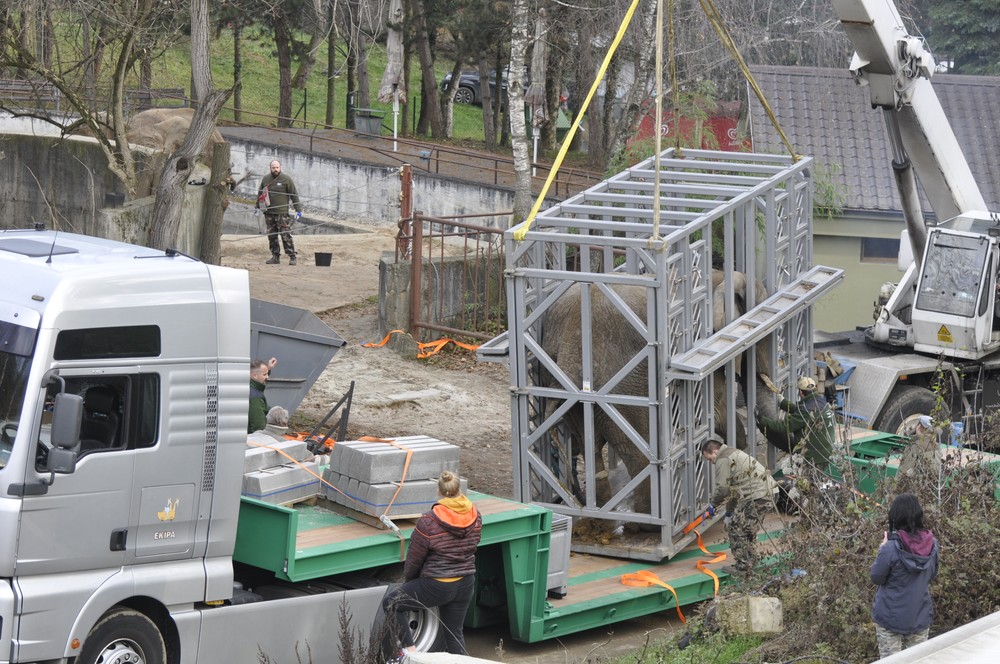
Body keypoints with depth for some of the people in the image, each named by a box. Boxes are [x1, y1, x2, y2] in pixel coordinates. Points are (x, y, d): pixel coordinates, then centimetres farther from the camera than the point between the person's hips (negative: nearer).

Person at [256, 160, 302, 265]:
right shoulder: (265, 179, 12)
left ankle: (292, 257, -6)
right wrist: (257, 207, 21)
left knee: (286, 235, -8)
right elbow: (260, 193, 24)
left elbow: (294, 195, 2)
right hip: (269, 213, 5)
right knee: (271, 236, 5)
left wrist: (298, 210, -1)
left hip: (282, 213, -5)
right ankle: (275, 257, 12)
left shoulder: (286, 180, 0)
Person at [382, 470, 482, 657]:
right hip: (466, 584, 6)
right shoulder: (475, 516, -4)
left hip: (437, 586, -6)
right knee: (455, 633, 18)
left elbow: (414, 558, -8)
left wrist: (408, 577, 12)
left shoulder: (428, 522, -19)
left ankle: (410, 649, 3)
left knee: (391, 602, 11)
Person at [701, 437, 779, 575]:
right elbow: (732, 488, 29)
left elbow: (723, 489, -10)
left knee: (737, 529, -3)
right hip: (769, 492, 10)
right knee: (748, 530, 21)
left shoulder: (723, 460, -8)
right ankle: (751, 562, 28)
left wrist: (714, 502, 10)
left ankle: (742, 567, 1)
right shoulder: (733, 454, 26)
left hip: (757, 496, -10)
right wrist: (729, 512, 29)